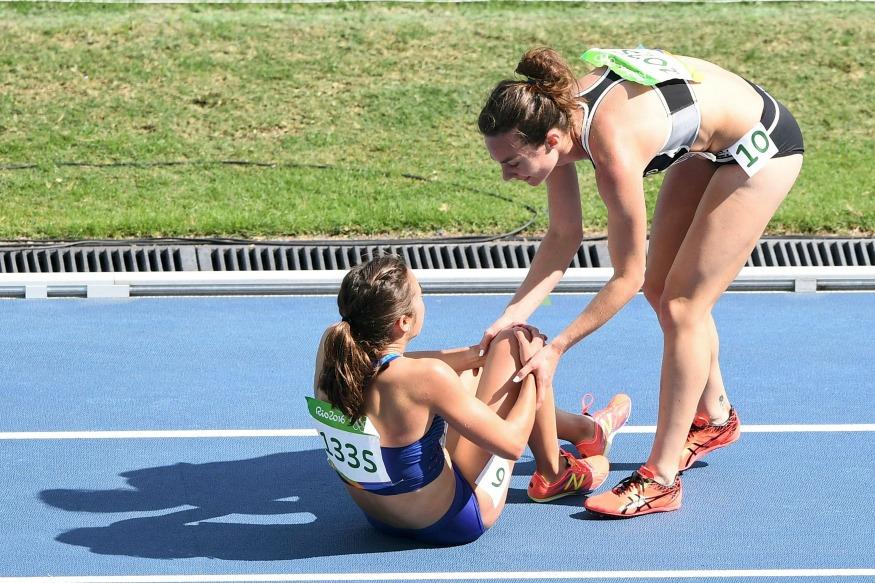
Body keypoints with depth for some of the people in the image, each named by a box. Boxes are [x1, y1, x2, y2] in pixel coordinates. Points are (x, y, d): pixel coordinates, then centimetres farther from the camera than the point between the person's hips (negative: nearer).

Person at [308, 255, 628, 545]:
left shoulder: (331, 345, -14)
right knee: (514, 341, -3)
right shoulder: (427, 377, -33)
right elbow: (512, 443, -21)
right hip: (450, 522, -7)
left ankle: (581, 426, 44)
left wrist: (480, 352, 9)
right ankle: (553, 475, 20)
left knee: (470, 368, 23)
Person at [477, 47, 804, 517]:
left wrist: (556, 348, -23)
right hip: (707, 139, 9)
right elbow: (564, 236, -6)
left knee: (682, 305, -9)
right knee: (660, 288, 16)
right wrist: (514, 314, -15)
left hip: (760, 144, -8)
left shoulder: (614, 151, -38)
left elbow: (626, 277, -26)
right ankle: (714, 417, 38)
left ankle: (661, 480, -4)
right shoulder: (556, 115, -17)